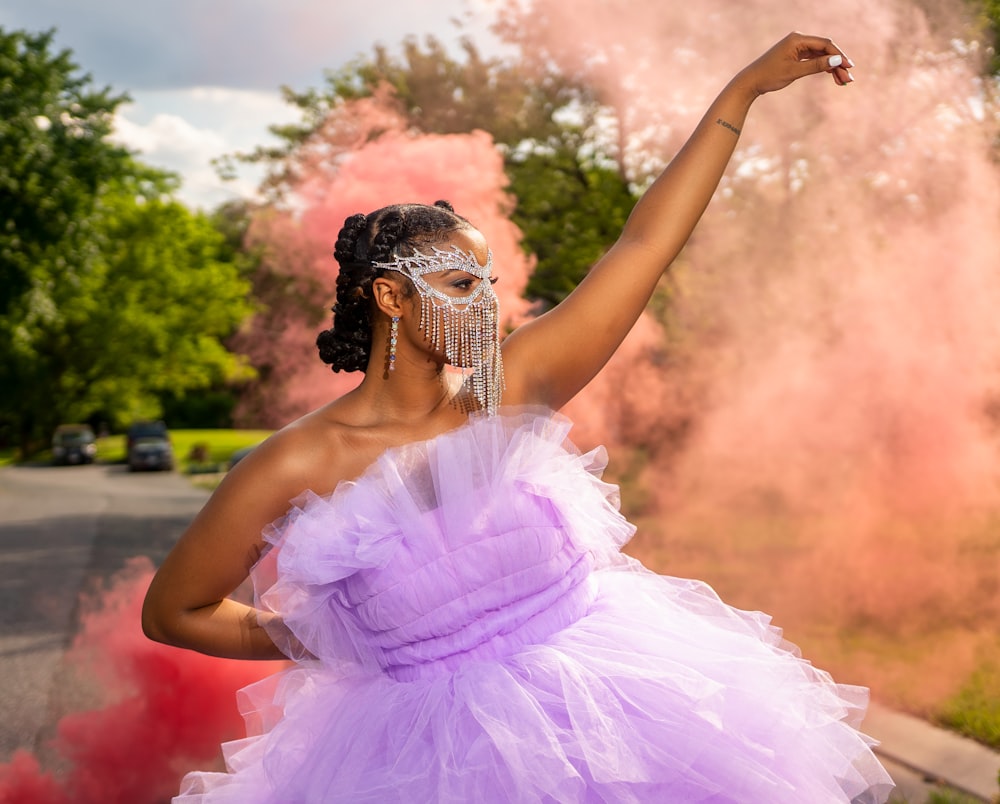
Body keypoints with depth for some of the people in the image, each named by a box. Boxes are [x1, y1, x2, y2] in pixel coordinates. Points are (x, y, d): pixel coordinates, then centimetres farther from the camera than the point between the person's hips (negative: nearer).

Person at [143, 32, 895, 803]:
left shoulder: (510, 388, -6)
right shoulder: (297, 467, -14)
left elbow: (645, 244, -5)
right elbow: (170, 612, -2)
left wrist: (746, 87, -4)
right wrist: (335, 647, 1)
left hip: (601, 702, 3)